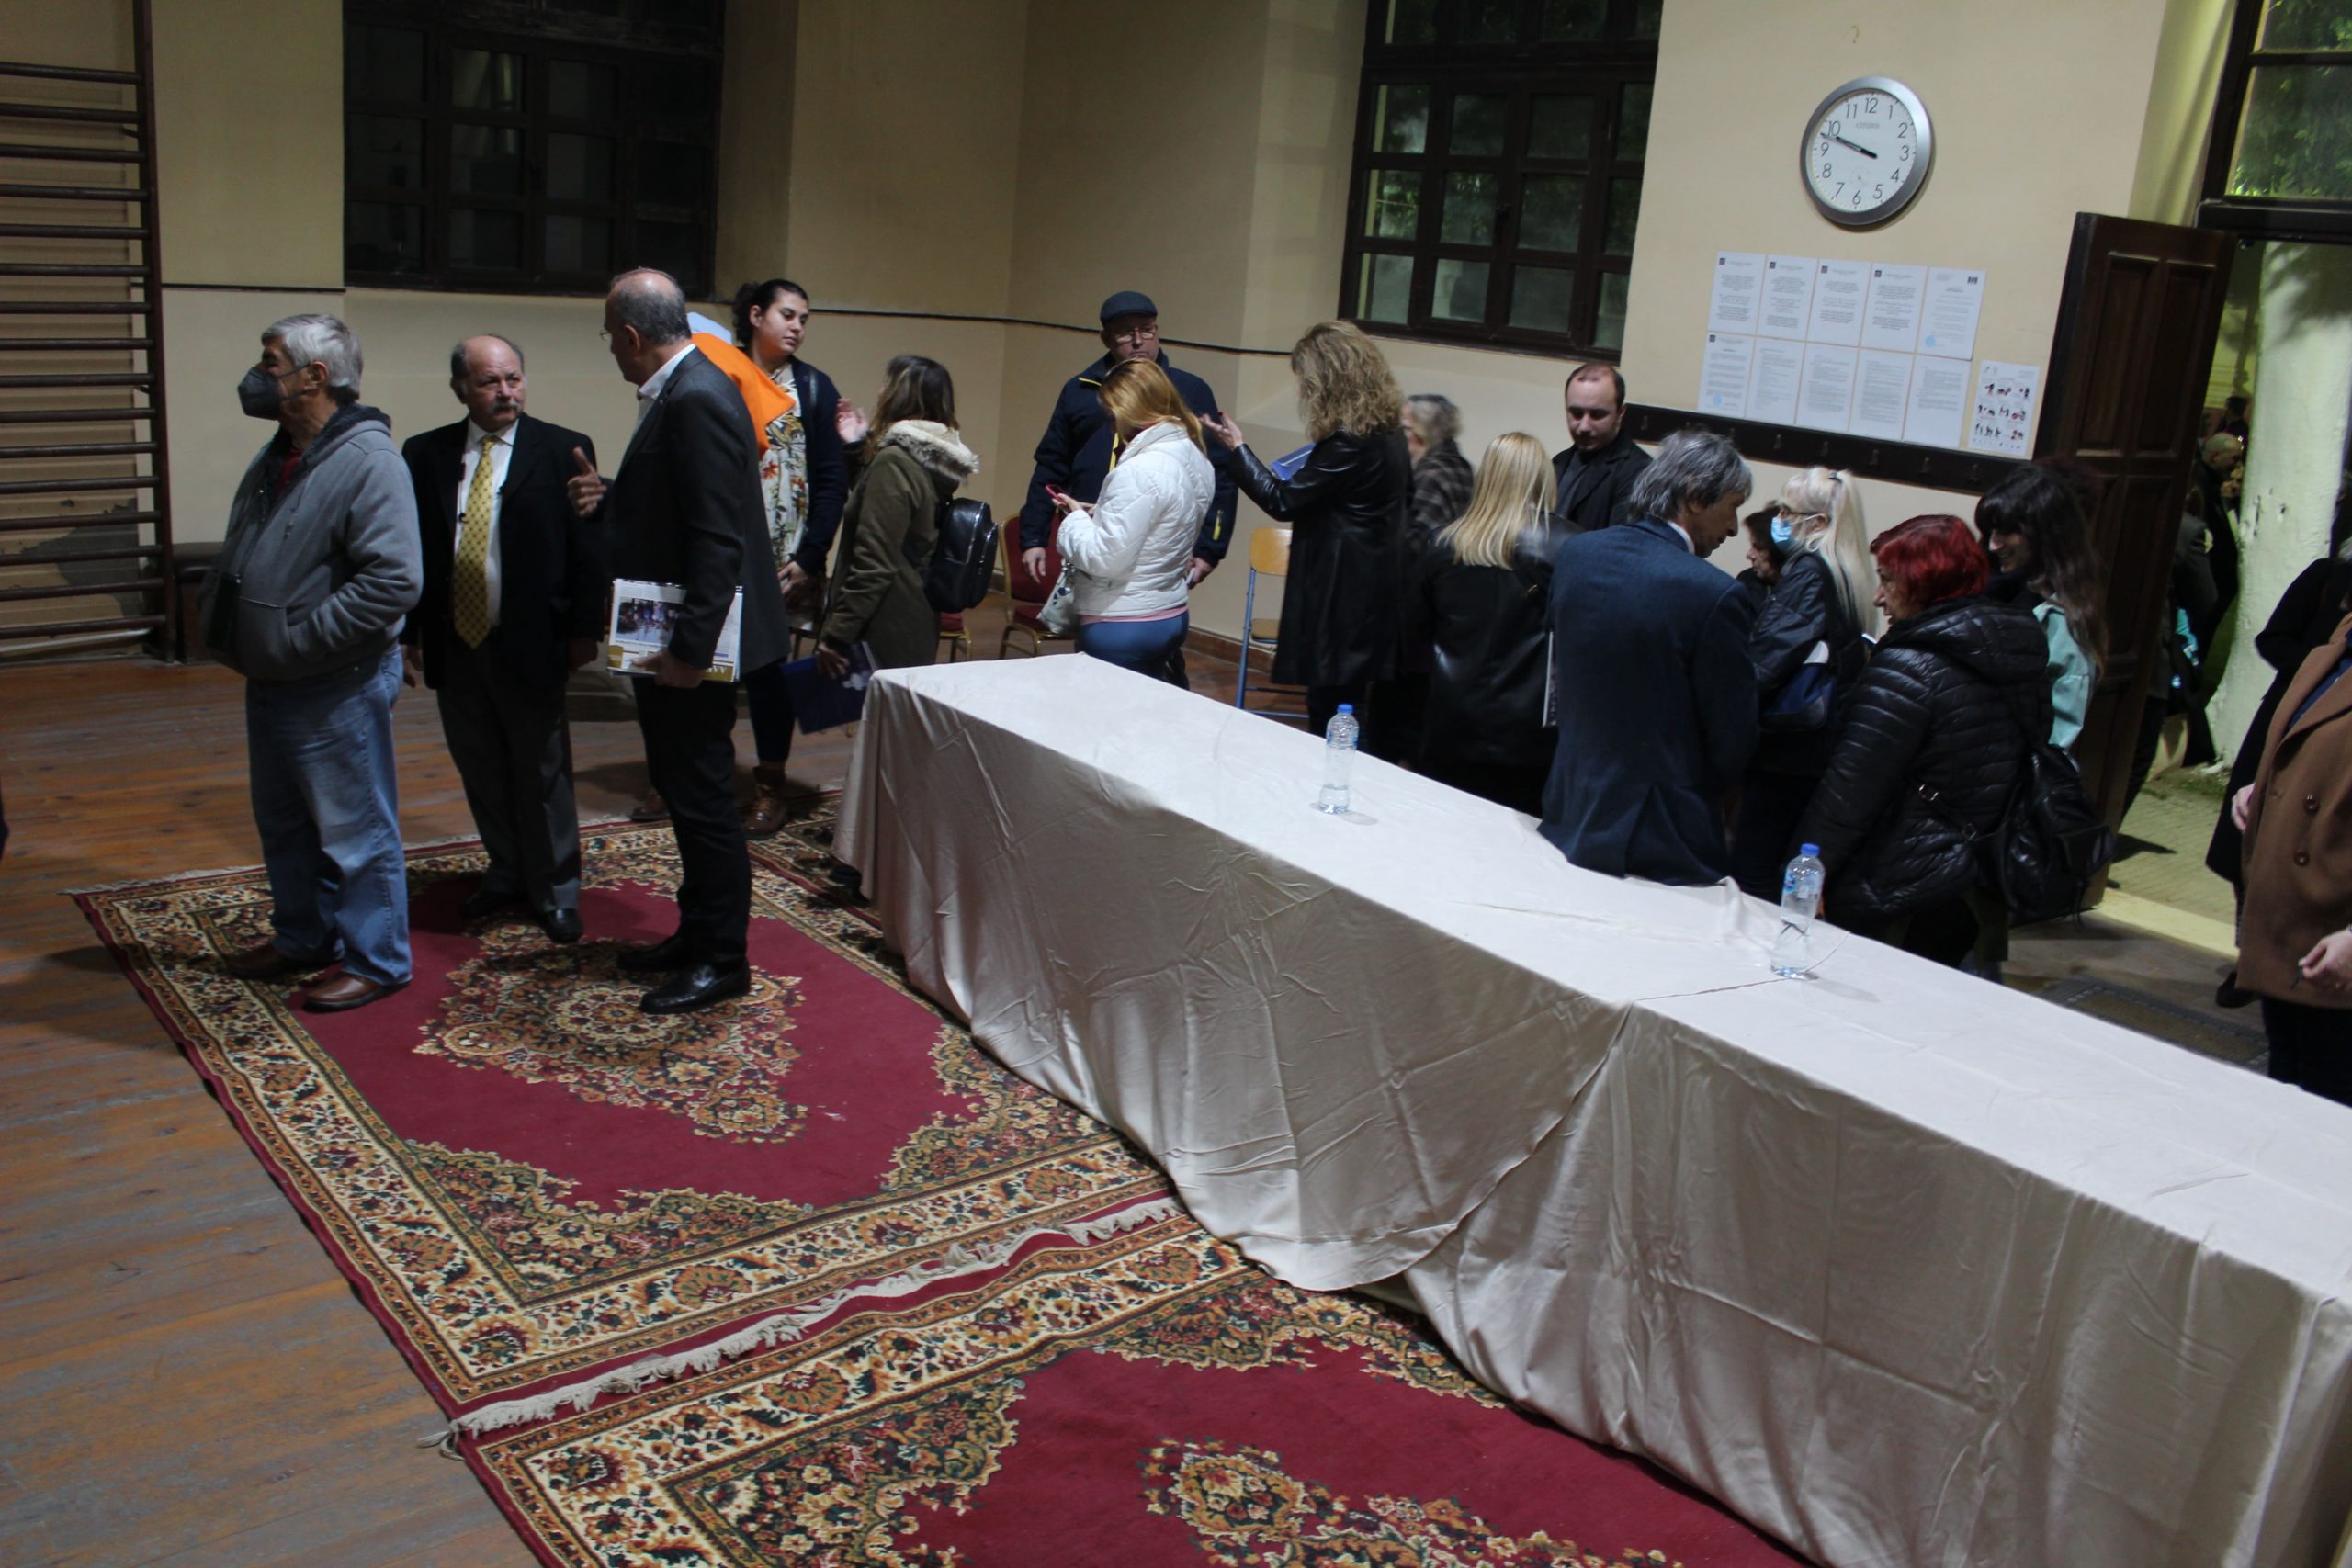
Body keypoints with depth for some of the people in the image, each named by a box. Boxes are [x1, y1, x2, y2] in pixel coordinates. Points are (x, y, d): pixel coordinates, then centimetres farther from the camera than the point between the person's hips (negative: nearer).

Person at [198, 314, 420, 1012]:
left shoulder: (367, 461, -20)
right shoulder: (275, 458, 9)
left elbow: (395, 581, -29)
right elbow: (238, 559, 22)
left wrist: (300, 638, -24)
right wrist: (213, 612, 5)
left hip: (337, 687, -9)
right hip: (270, 684, 10)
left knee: (355, 832, 3)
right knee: (285, 825, 21)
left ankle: (375, 962, 17)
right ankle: (304, 938, 38)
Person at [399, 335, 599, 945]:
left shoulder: (563, 450, -4)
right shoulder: (423, 455, 4)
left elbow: (587, 548, -5)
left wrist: (584, 630, -9)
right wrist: (405, 634, 4)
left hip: (529, 643, -3)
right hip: (453, 644, 3)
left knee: (543, 774, 7)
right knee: (481, 772, 15)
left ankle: (555, 892, 20)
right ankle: (507, 873, 33)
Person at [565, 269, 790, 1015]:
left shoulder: (696, 400, -20)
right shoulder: (681, 391, 12)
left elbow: (717, 539, -25)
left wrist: (691, 647, -26)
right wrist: (608, 499, 0)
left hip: (689, 643, -10)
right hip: (670, 636, 10)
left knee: (702, 798, 0)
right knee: (685, 789, 19)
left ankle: (723, 960, 13)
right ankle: (696, 934, 32)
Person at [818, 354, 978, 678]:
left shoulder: (894, 462, -17)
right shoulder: (933, 462, 9)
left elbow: (873, 563, -21)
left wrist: (836, 635, -18)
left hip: (884, 635, -9)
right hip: (916, 628, 9)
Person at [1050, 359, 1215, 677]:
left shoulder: (1140, 471, -22)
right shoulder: (1193, 458, 6)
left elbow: (1105, 558, -22)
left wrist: (1076, 519, -5)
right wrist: (1099, 515, 8)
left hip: (1120, 628, -9)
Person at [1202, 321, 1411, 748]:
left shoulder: (1348, 442, -21)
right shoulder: (1389, 429, 8)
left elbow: (1281, 501, -15)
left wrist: (1237, 446, -5)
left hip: (1341, 592, -10)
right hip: (1378, 584, 10)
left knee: (1332, 710, -3)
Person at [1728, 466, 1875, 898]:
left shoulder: (1807, 571, -13)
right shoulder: (1850, 577, 13)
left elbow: (1775, 651, -20)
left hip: (1783, 749, -9)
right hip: (1819, 751, 9)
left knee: (1751, 872, -4)